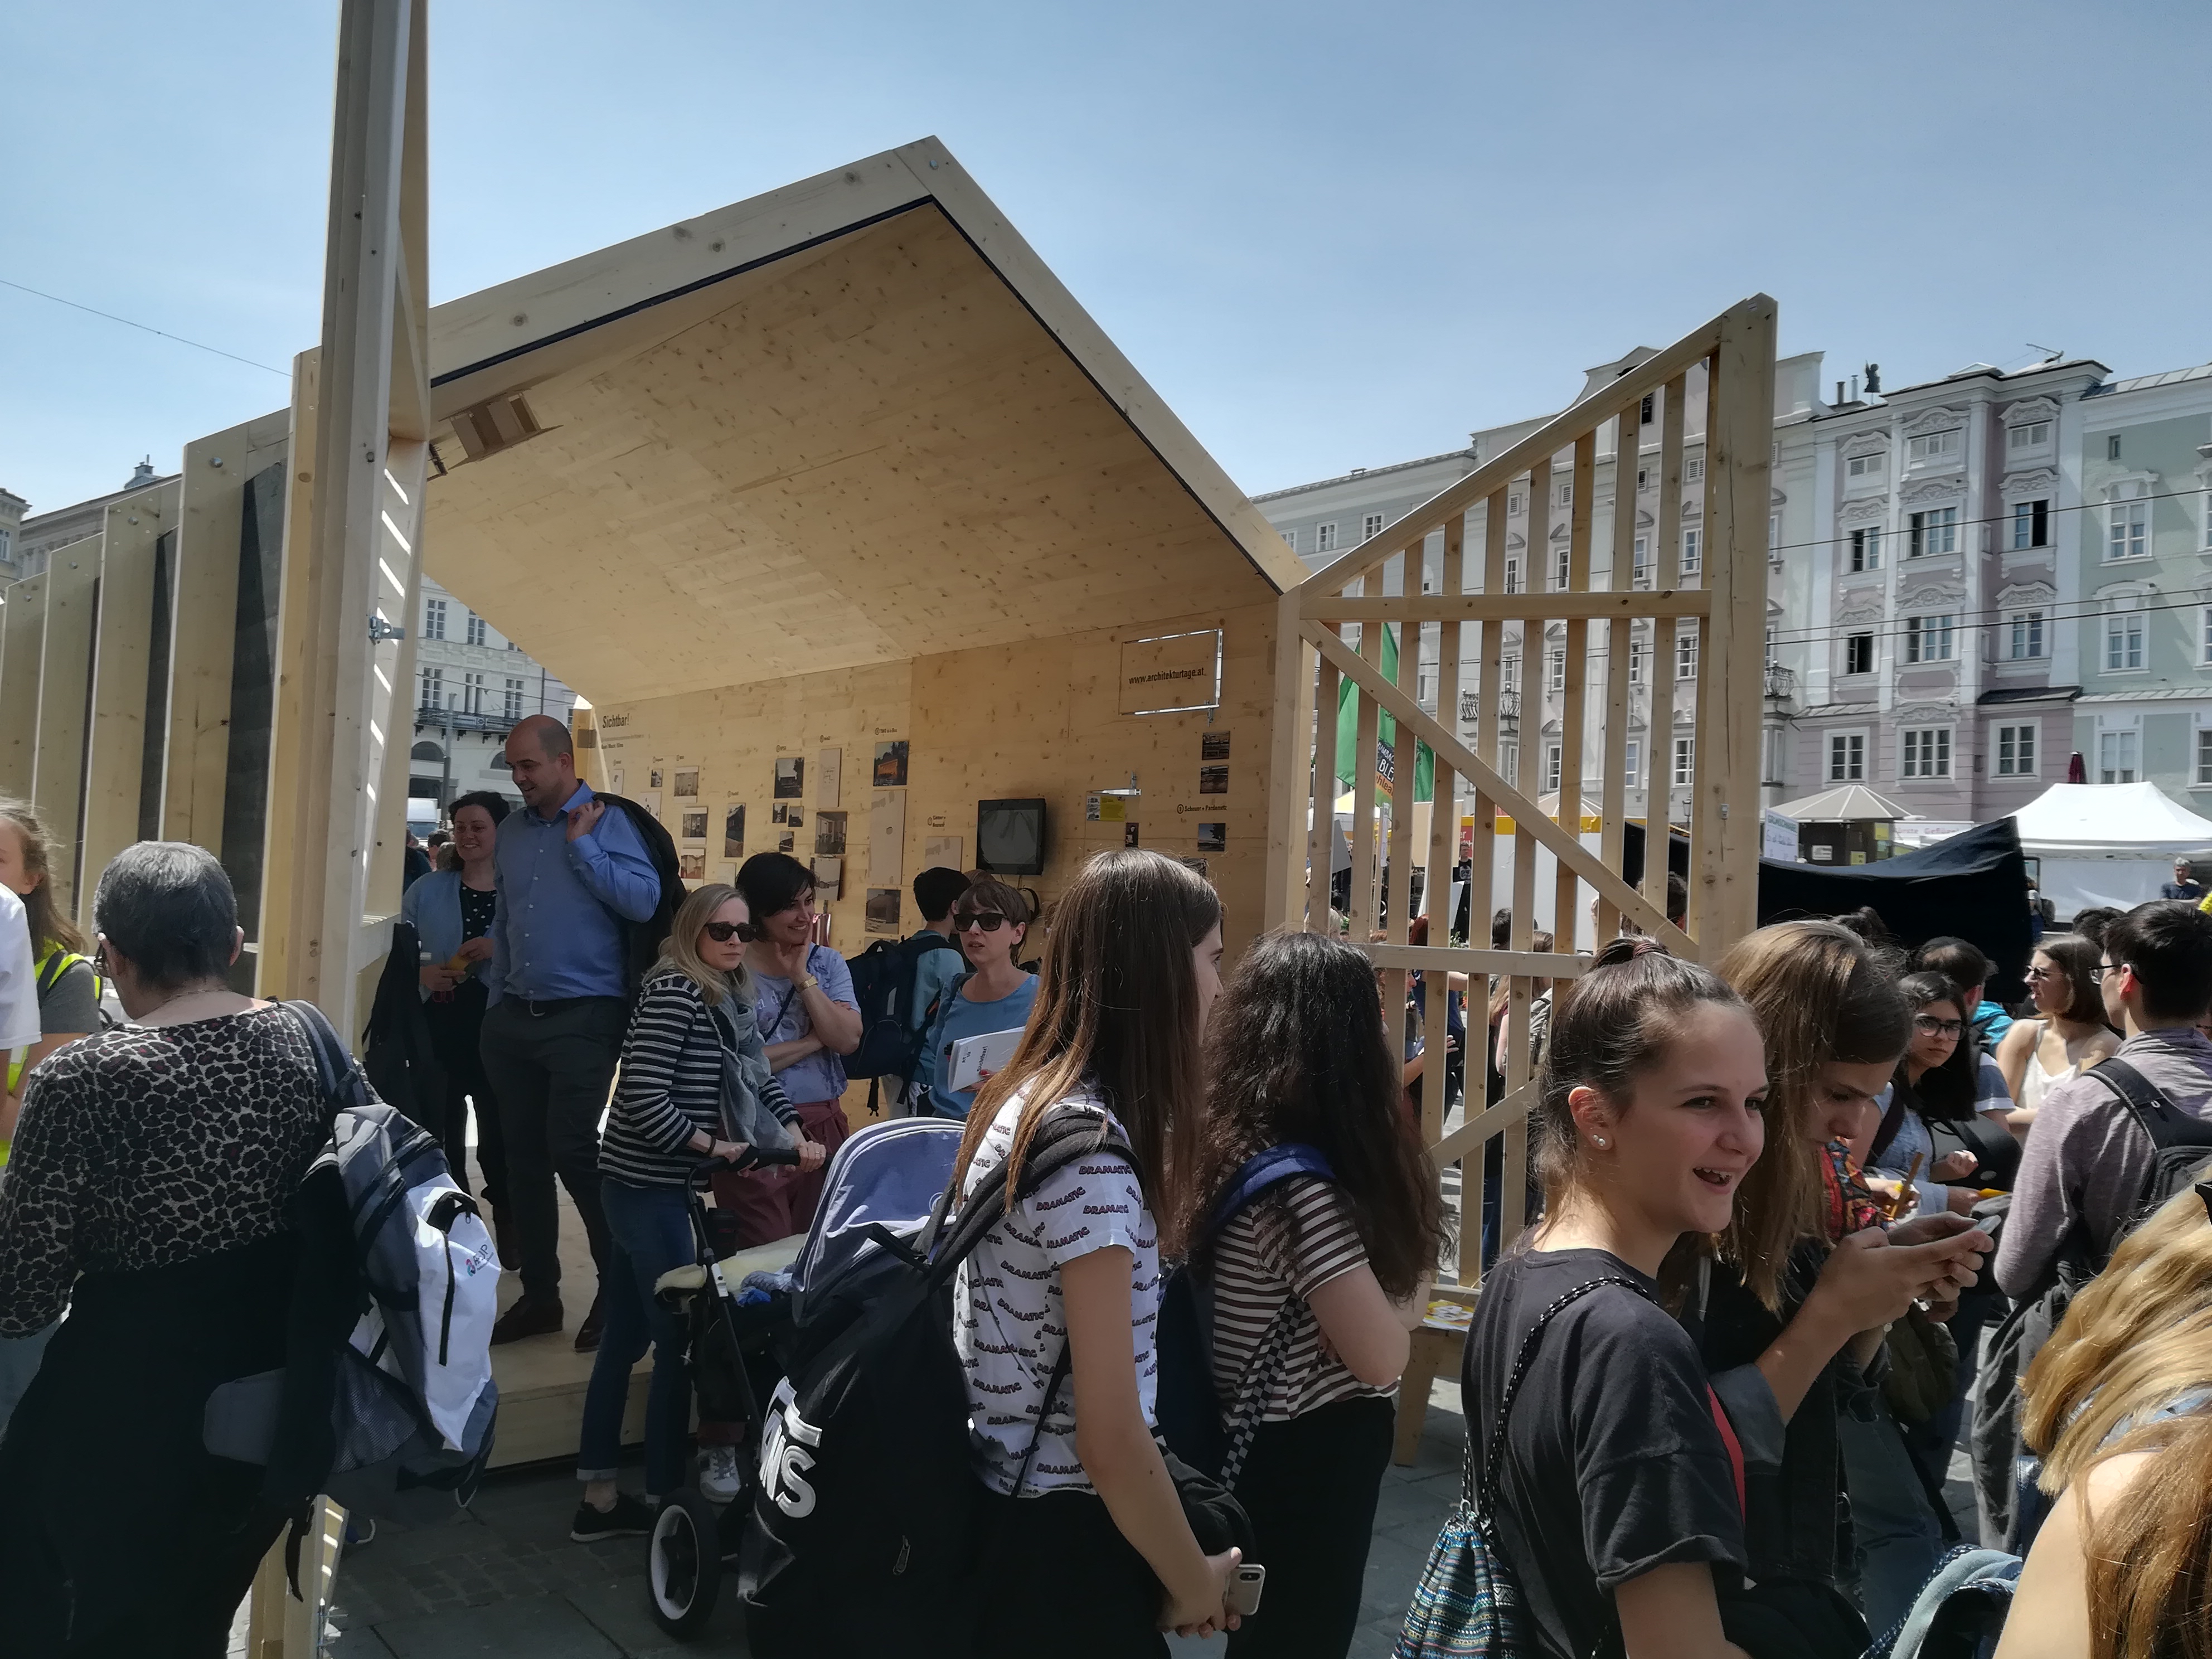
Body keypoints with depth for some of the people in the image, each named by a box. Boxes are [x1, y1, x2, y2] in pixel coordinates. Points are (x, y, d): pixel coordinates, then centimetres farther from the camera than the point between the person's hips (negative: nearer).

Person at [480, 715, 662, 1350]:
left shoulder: (607, 823, -7)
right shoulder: (511, 831, 11)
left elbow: (644, 901, -21)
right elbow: (503, 921, 19)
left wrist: (582, 844, -17)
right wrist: (495, 1002, 16)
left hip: (584, 1017, -6)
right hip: (514, 1016, 7)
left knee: (572, 1151, -9)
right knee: (523, 1155, 10)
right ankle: (539, 1295, 22)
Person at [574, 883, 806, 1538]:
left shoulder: (729, 998, 10)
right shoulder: (673, 994, -17)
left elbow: (758, 1079, 14)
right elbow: (644, 1099, -22)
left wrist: (795, 1136, 1)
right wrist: (712, 1145, -15)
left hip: (652, 1186, 9)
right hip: (647, 1186, -9)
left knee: (626, 1339, 14)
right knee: (679, 1340, 1)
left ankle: (599, 1497, 24)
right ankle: (662, 1500, 13)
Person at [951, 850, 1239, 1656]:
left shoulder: (1022, 1098, 3)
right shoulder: (1090, 1152, -25)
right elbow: (1111, 1443, -21)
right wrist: (1195, 1584, -9)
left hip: (1002, 1507, 9)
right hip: (1064, 1540, -9)